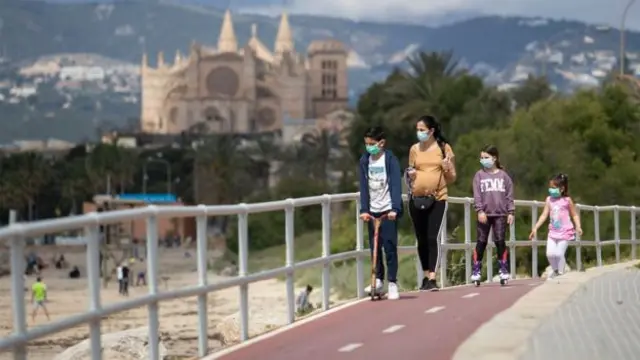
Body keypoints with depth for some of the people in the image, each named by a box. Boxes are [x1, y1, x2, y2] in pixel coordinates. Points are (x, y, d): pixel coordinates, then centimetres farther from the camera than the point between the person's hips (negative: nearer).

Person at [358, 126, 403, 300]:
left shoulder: (390, 159, -7)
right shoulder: (364, 160, 4)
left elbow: (396, 185, -13)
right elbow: (364, 186, 2)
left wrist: (395, 209, -23)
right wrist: (364, 209, -7)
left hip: (388, 210, -4)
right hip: (372, 210, 4)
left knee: (390, 247, -4)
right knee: (374, 247, 7)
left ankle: (392, 283, 3)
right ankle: (378, 279, 21)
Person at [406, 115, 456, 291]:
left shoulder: (444, 148, 1)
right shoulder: (414, 149, 8)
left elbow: (452, 178, 6)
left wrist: (447, 169, -15)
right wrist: (410, 175, -5)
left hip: (437, 199, -3)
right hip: (416, 199, 3)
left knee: (432, 238, -11)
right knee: (421, 240, 7)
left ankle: (432, 279, -12)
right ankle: (426, 276, 19)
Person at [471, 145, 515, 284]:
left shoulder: (503, 175, 7)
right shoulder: (479, 175, 5)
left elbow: (509, 195, 7)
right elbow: (477, 195, -2)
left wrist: (511, 212, 1)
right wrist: (480, 211, -12)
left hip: (500, 214, 0)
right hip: (484, 214, 0)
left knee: (500, 241, 0)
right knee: (481, 242, 1)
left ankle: (503, 269, 8)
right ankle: (476, 271, 4)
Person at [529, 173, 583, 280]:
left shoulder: (567, 200, -3)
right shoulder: (549, 200, 5)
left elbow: (574, 215, 4)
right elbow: (544, 215, 5)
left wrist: (578, 227, -10)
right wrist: (535, 228, -1)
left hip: (564, 232, -3)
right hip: (553, 232, 3)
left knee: (559, 254, -10)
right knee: (550, 253, -7)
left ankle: (561, 273, 8)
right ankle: (555, 271, 20)